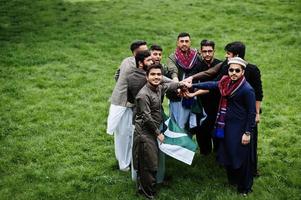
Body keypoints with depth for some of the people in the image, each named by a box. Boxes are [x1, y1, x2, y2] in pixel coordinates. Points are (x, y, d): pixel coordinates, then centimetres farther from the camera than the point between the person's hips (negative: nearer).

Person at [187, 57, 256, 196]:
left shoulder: (247, 90, -21)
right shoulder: (227, 82, -1)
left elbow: (252, 112, -17)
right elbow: (212, 85, 12)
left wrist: (248, 133, -15)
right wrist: (193, 85, 10)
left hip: (240, 127, -7)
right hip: (227, 124, 7)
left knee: (241, 157, 5)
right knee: (227, 152, 19)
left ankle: (244, 187, 25)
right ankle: (232, 180, 41)